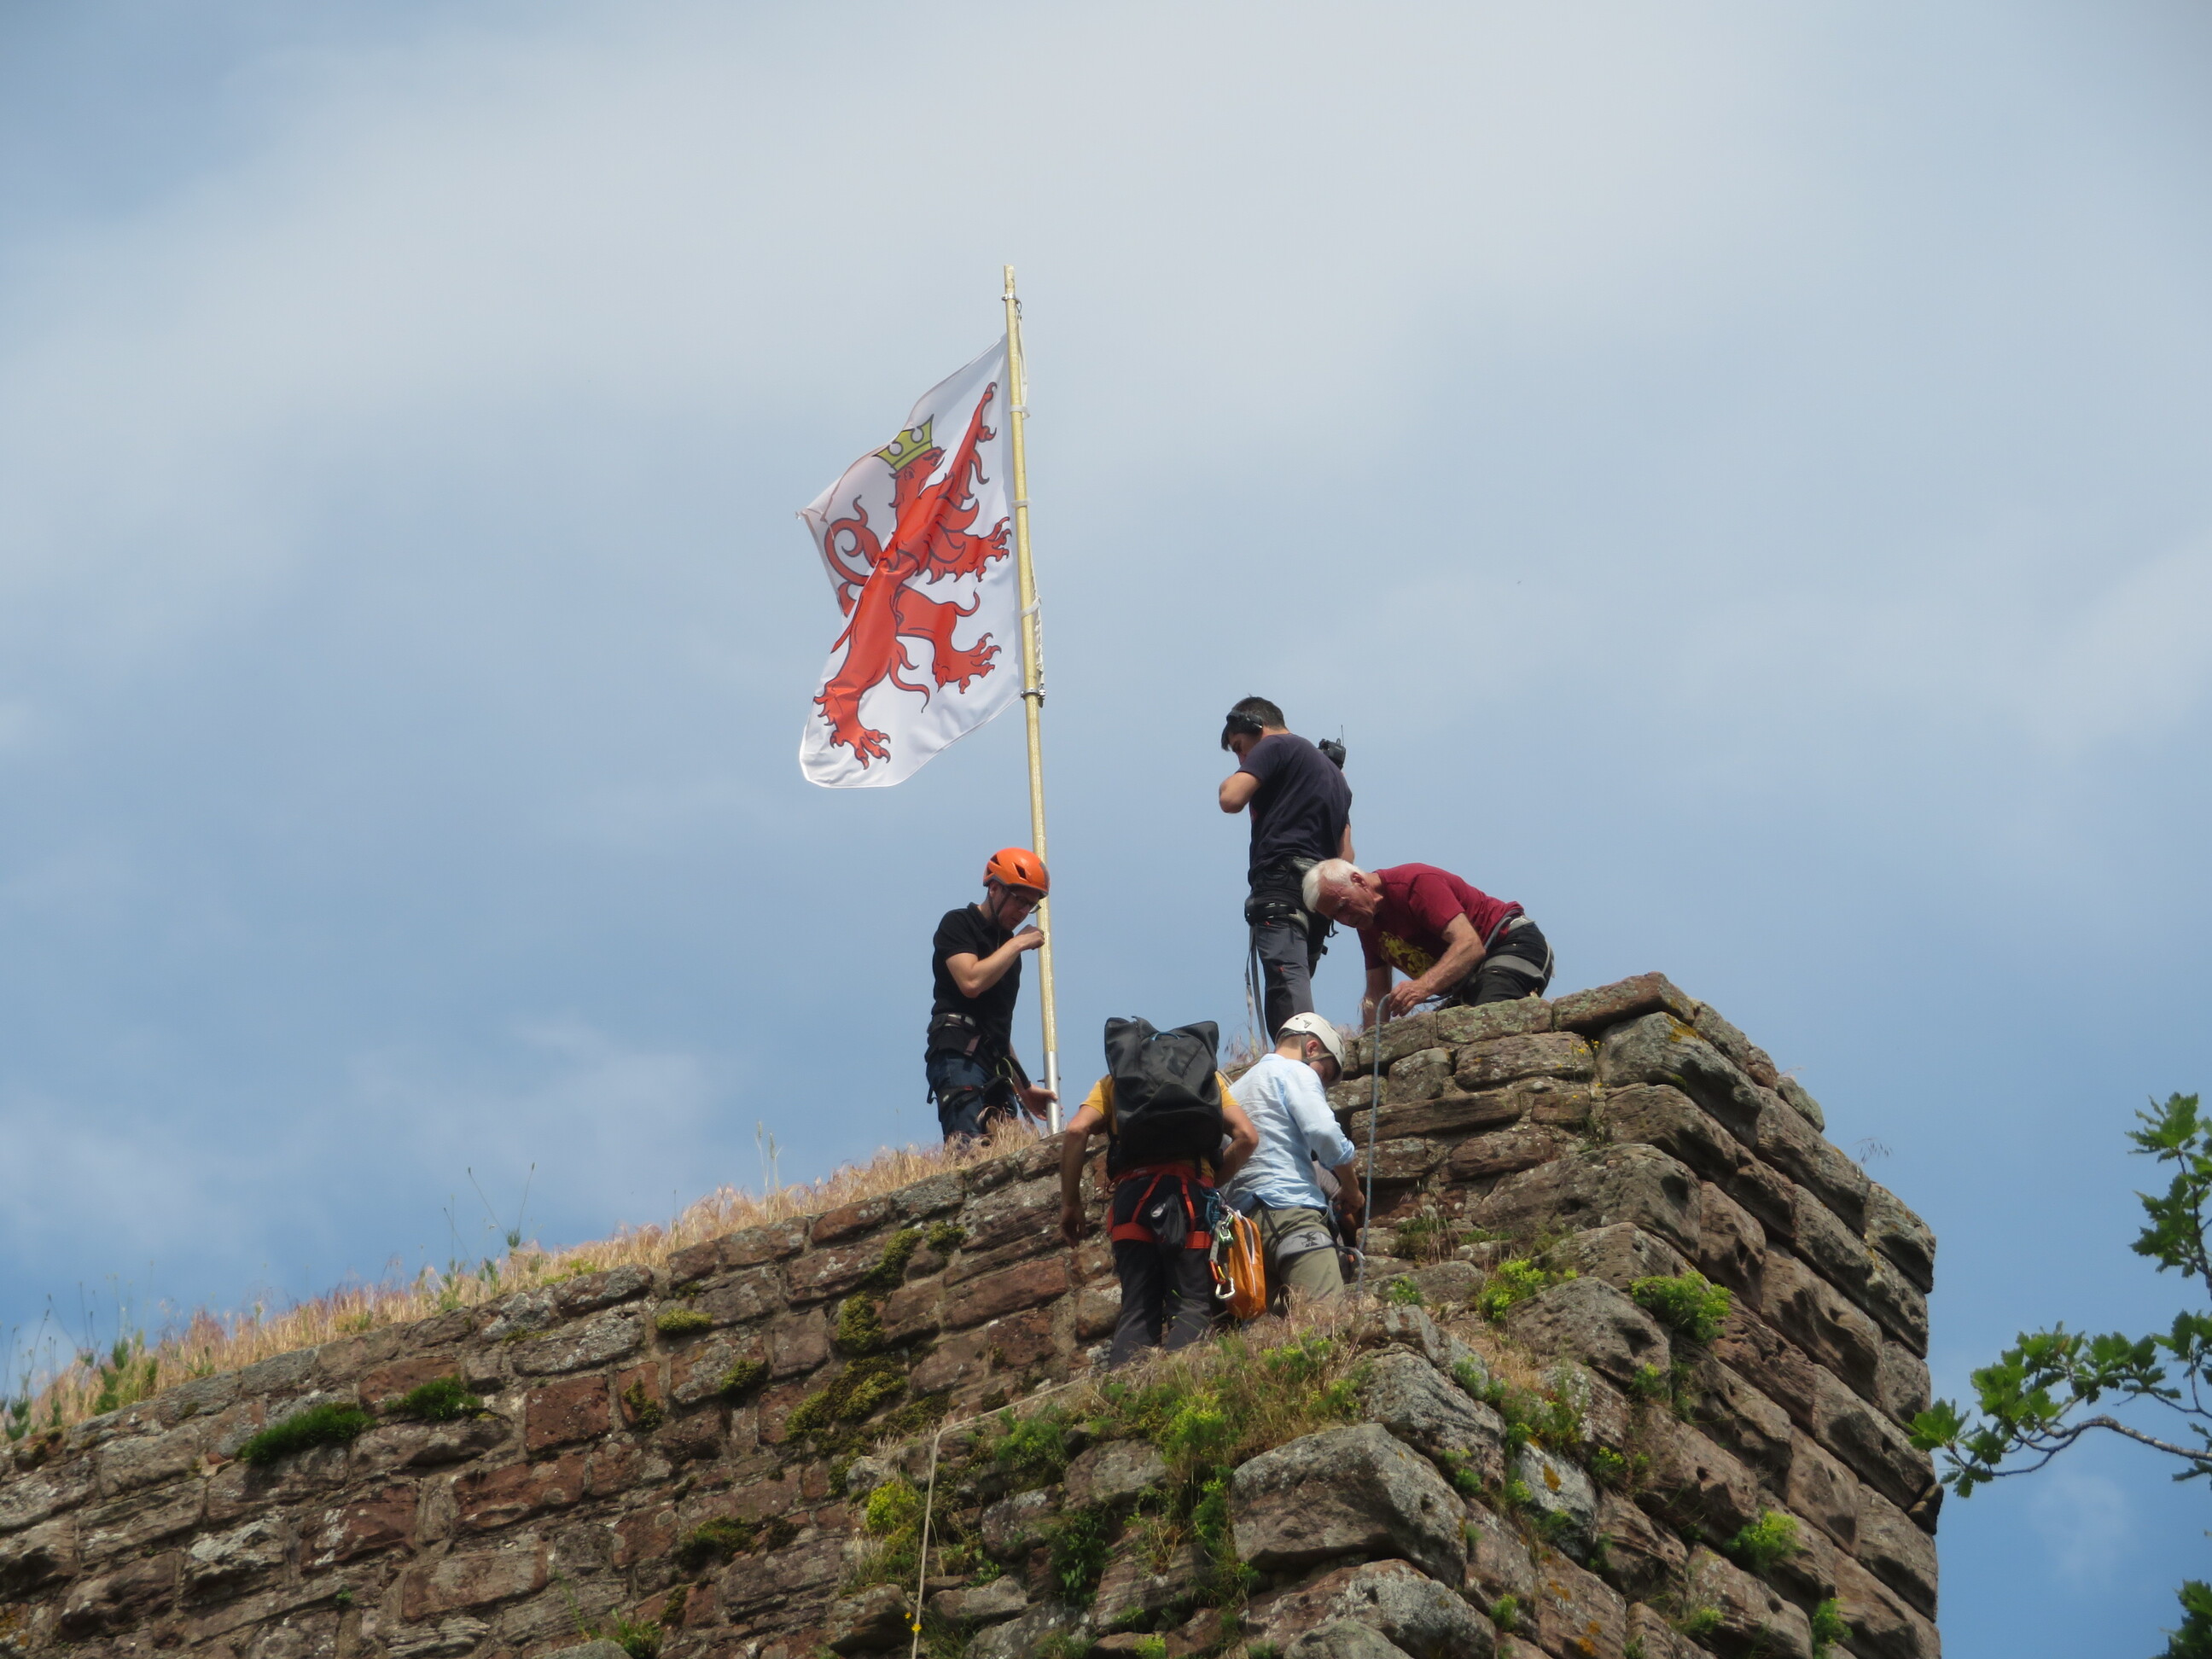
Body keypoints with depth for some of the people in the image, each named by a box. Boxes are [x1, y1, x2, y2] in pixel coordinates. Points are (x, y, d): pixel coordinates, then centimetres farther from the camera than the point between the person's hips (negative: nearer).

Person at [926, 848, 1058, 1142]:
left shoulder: (1007, 946, 25)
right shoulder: (958, 924, 4)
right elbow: (971, 982, -15)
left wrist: (1024, 1087, 25)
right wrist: (1017, 944, -4)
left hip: (996, 1065, 8)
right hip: (959, 1055, -8)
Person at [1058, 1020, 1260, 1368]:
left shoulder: (1114, 1079, 23)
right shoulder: (1209, 1074, 24)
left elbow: (1077, 1131, 4)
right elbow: (1247, 1136, 8)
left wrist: (1070, 1204, 8)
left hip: (1133, 1193, 1)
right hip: (1191, 1191, -1)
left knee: (1137, 1310, 4)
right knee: (1191, 1306, -3)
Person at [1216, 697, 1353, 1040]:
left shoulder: (1276, 747, 5)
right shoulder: (1333, 771, 32)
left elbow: (1232, 799, -9)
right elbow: (1345, 853, 27)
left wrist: (1229, 780, 12)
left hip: (1282, 885, -9)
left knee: (1286, 984, -22)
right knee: (1295, 986, 8)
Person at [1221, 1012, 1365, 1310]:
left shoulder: (1241, 1086, 30)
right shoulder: (1296, 1073, 5)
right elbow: (1323, 1132, -9)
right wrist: (1352, 1190, 5)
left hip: (1244, 1215, 9)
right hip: (1290, 1209, -8)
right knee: (1329, 1314, -23)